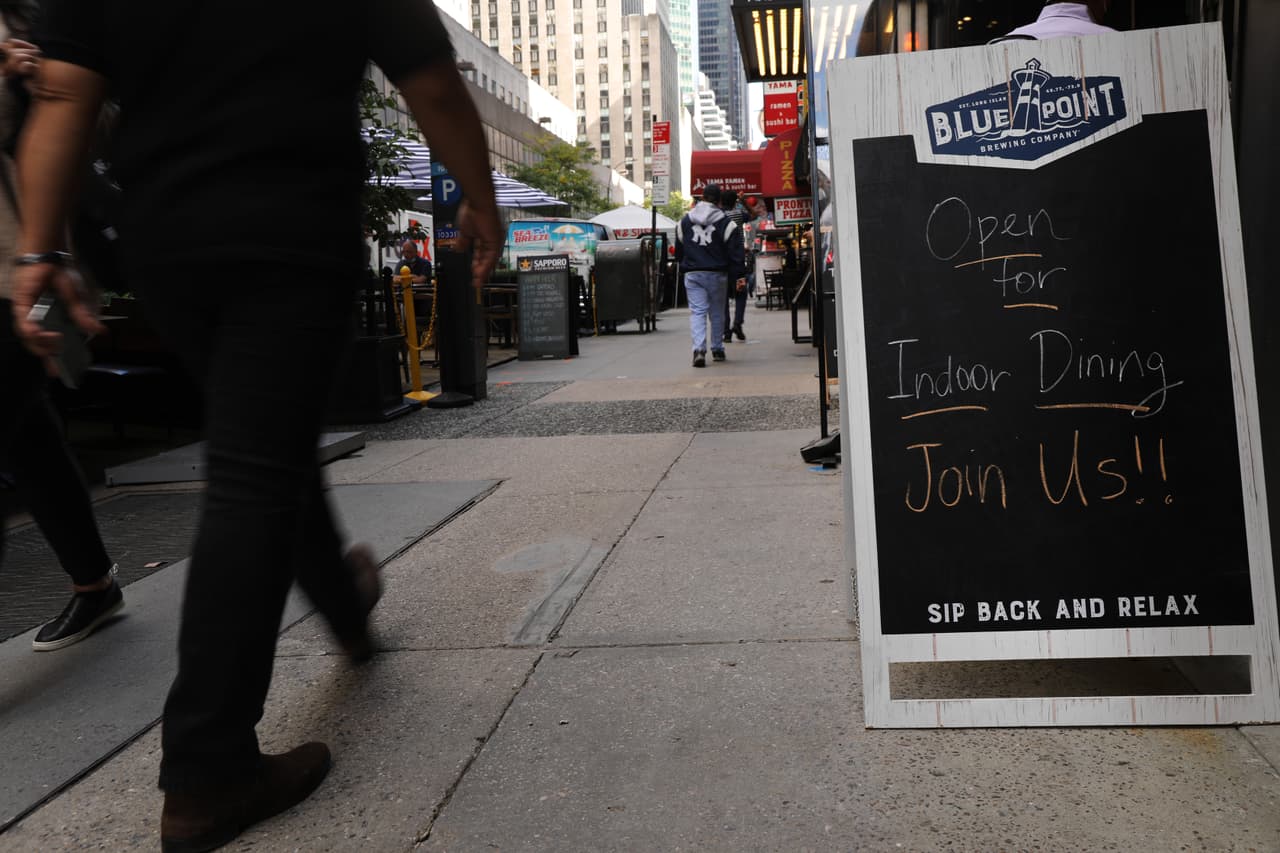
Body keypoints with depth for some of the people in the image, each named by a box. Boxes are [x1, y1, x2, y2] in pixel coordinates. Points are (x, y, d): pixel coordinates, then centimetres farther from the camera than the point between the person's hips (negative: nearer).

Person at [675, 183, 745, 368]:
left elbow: (679, 251, 14)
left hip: (692, 274, 1)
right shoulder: (725, 223, -4)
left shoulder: (685, 221, 7)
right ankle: (717, 349, 20)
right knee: (717, 312, 12)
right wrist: (739, 275, -4)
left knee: (697, 311, -3)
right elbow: (735, 253, -6)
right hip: (717, 275, -1)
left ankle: (699, 348, -21)